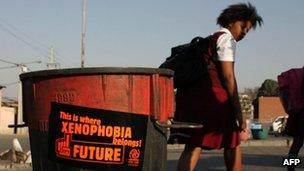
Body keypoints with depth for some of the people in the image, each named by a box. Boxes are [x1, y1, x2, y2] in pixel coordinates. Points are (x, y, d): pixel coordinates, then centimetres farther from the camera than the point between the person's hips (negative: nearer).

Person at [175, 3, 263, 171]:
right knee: (232, 143, 8)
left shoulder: (211, 39, 25)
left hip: (190, 94, 8)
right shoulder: (226, 39, -3)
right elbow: (228, 77, -12)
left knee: (193, 145, 4)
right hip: (213, 95, -8)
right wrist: (238, 112, -12)